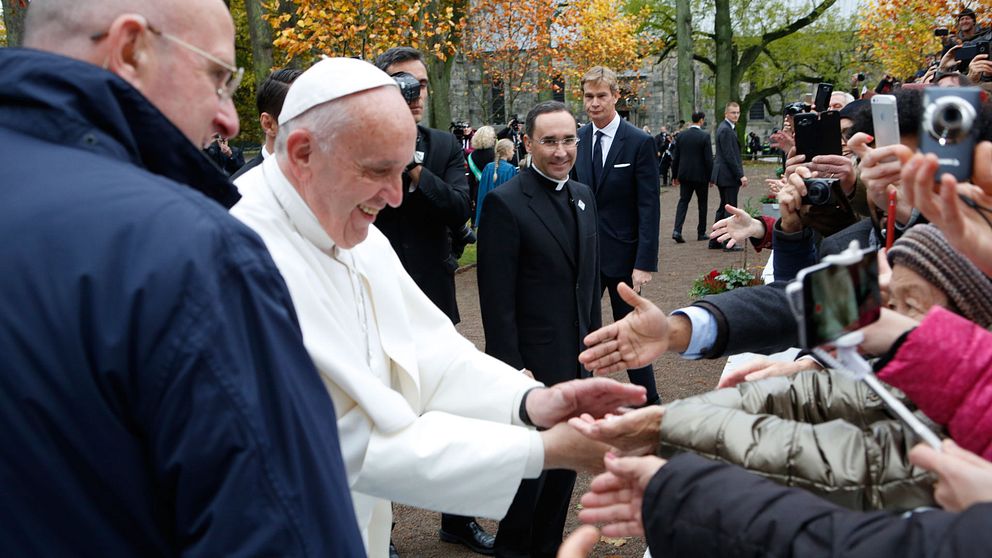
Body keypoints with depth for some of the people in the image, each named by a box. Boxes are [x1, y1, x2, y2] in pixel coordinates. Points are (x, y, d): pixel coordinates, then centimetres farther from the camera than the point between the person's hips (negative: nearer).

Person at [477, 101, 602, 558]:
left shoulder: (584, 196, 8)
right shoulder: (505, 203, -15)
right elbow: (497, 299, -16)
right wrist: (512, 368, -17)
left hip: (577, 360, 7)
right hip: (533, 363, -7)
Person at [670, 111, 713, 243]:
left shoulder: (681, 135, 1)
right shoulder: (704, 136, -11)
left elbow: (675, 157, 5)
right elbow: (709, 159, -11)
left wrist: (676, 175, 13)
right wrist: (711, 177, -1)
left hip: (684, 174, 3)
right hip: (700, 175, -3)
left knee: (683, 201, 5)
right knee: (702, 204, 11)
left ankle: (677, 230, -13)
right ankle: (701, 233, 17)